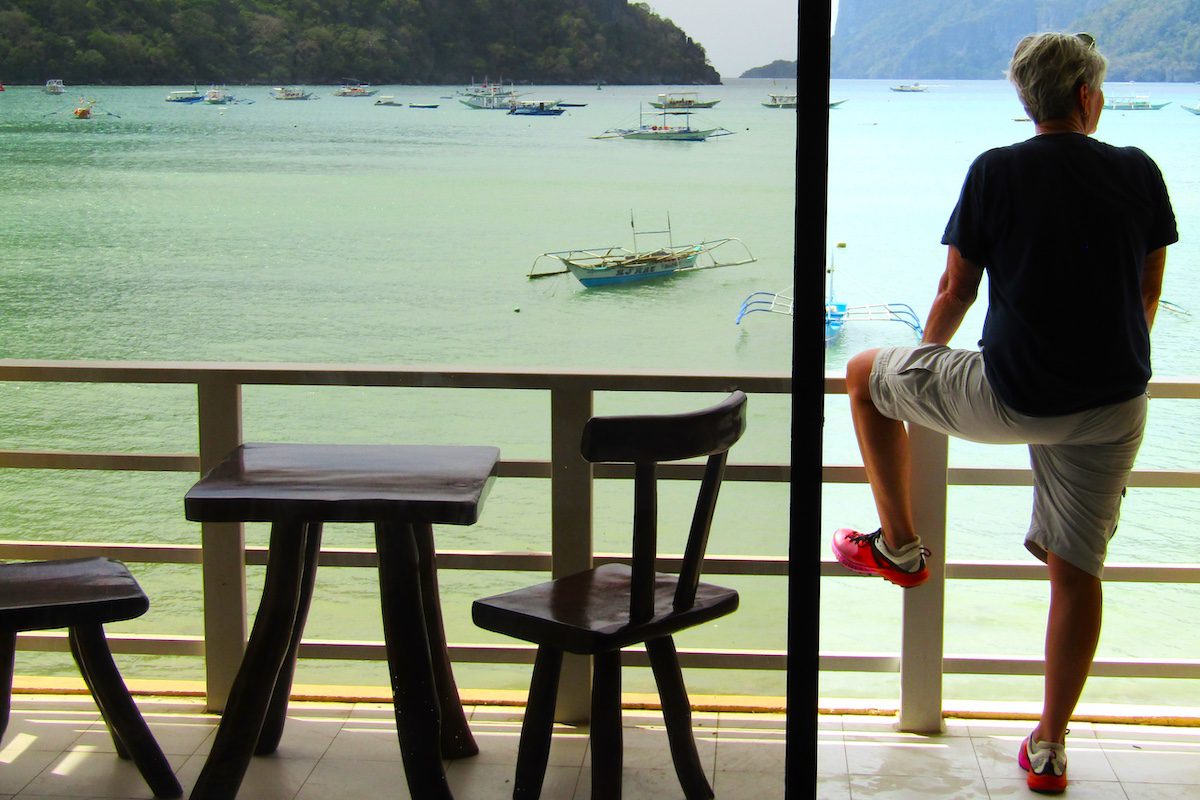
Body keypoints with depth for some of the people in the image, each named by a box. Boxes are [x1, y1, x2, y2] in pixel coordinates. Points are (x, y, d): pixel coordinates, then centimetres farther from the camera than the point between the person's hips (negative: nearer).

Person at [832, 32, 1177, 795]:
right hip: (1114, 404, 3)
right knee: (1078, 569, 11)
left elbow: (956, 291, 1)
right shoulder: (1139, 172, 3)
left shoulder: (996, 172, -4)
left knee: (866, 374, 20)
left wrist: (929, 356, 22)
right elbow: (1149, 291, 14)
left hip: (1011, 398, -3)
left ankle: (899, 545, 28)